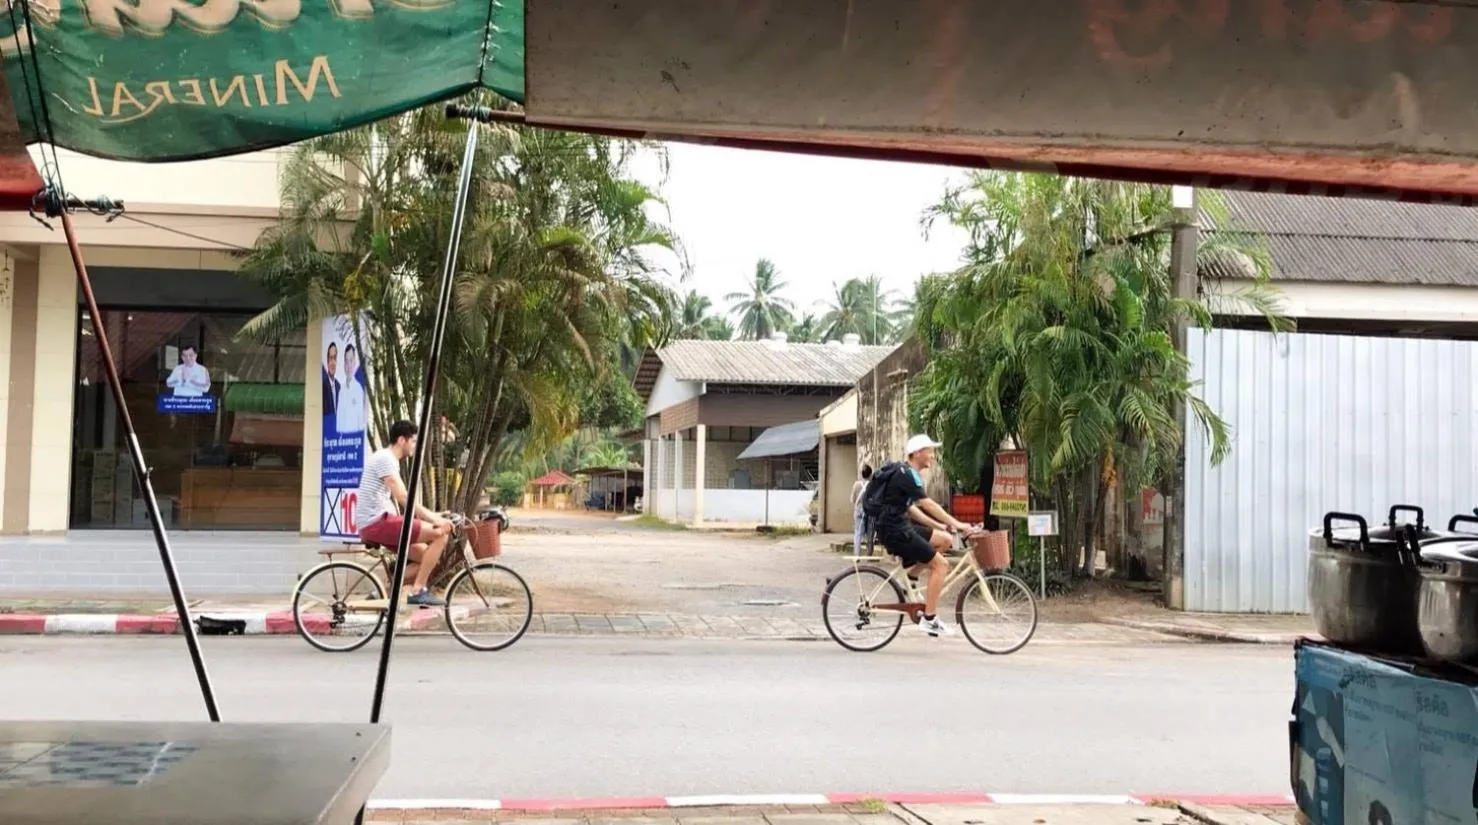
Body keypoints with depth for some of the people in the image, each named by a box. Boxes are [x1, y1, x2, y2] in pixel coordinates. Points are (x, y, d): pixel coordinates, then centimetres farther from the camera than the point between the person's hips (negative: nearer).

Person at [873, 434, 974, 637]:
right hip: (895, 531, -10)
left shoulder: (907, 474, 16)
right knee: (940, 564, -8)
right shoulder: (907, 475, -15)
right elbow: (927, 504, -21)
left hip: (901, 526, 10)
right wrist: (957, 524, -21)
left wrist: (938, 525, 17)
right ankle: (929, 619, -6)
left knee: (945, 540, 9)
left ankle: (909, 575, 11)